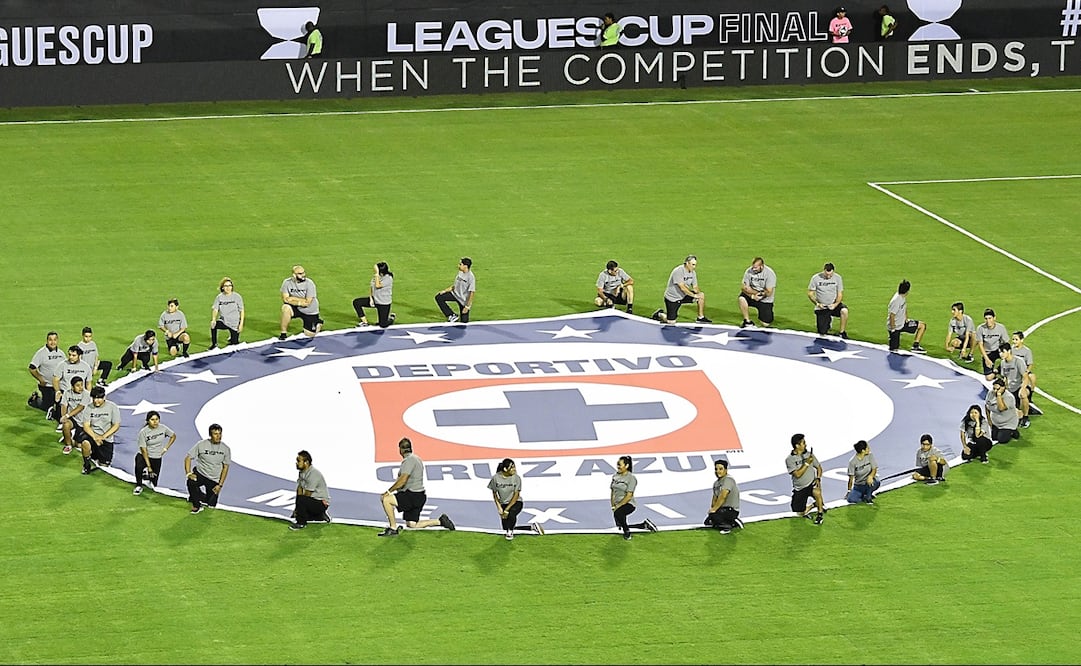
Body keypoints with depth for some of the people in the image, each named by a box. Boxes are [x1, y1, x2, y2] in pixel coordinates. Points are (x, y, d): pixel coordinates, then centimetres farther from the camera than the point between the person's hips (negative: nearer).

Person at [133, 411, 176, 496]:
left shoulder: (163, 428, -9)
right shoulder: (143, 432, -19)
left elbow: (173, 436, 9)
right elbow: (144, 450, -18)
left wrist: (165, 448, -1)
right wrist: (149, 466, -21)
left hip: (156, 458, 3)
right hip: (144, 456, -3)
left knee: (153, 484, 6)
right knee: (139, 467, -38)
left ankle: (148, 476, 42)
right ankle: (139, 487, -10)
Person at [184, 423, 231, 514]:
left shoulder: (226, 449, -4)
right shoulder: (201, 444, -9)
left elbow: (225, 467, 1)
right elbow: (188, 458, -5)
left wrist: (220, 485, -4)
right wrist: (188, 473, -19)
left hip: (214, 479, 2)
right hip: (200, 473, -2)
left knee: (211, 505, 2)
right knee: (191, 482, -36)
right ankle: (196, 505, -12)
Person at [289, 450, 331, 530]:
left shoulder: (313, 474, -25)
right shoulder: (301, 472, 4)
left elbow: (307, 494, -21)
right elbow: (299, 490, 5)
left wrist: (298, 508, -11)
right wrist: (296, 508, -4)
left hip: (321, 503, -10)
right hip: (313, 500, 10)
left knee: (302, 500, -33)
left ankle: (301, 523, -16)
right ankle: (321, 516, 18)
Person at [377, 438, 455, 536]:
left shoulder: (409, 460, -14)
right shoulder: (417, 458, 18)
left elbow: (402, 481, -22)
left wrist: (388, 491, -15)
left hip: (413, 496, -10)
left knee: (386, 500, -17)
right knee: (413, 525, 14)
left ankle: (393, 528, -14)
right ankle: (440, 521, 13)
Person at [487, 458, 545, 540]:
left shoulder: (516, 478, -13)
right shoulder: (496, 478, -9)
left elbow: (516, 495, -12)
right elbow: (494, 494, 3)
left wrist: (507, 509, -18)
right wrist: (499, 508, -7)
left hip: (516, 502, -3)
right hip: (503, 504, 3)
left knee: (511, 514, -38)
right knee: (506, 529, 1)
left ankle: (510, 531, -6)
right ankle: (532, 527, 19)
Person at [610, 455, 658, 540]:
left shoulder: (631, 478, -13)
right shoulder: (615, 476, 8)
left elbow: (629, 496, -17)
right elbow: (613, 492, 13)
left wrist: (618, 506, -19)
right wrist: (613, 506, 3)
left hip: (628, 504, -8)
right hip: (617, 505, 8)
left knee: (618, 513, -39)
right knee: (620, 525, 12)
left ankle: (627, 532, -16)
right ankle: (644, 525, 30)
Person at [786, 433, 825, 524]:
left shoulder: (809, 454, 0)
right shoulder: (789, 459, -9)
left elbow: (819, 467, 9)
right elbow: (797, 474, -18)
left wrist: (818, 478, -8)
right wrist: (807, 463, -23)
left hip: (811, 483, 0)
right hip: (799, 488, 0)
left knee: (816, 492, -37)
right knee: (800, 514, -3)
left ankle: (820, 514, -14)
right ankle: (816, 504, 26)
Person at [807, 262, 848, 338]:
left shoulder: (837, 278, -4)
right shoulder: (816, 278, -6)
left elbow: (840, 295, -1)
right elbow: (810, 294, -1)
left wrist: (835, 304, -21)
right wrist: (817, 303, -18)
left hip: (833, 305, 0)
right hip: (821, 308, 0)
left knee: (844, 311, -34)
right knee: (822, 333, -6)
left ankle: (841, 332, -12)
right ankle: (828, 320, 30)